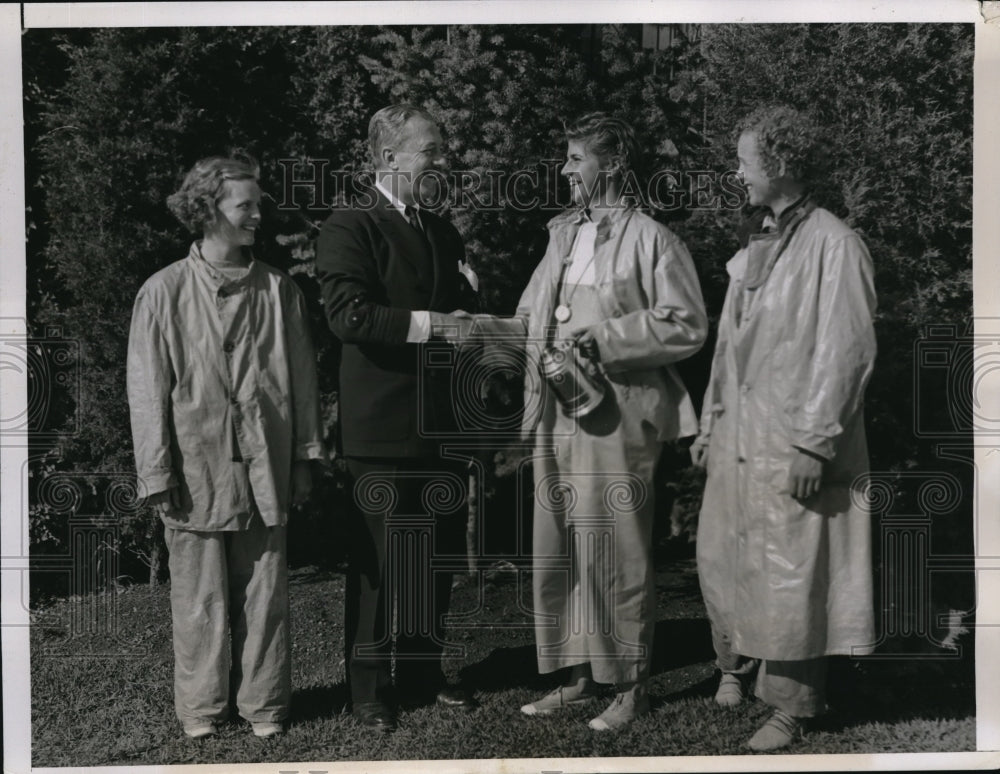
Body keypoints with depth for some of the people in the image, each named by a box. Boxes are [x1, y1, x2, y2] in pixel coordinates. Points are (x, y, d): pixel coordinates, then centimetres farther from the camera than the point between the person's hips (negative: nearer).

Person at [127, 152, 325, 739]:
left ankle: (265, 702, 21)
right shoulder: (165, 292, -2)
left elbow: (302, 380, 8)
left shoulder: (279, 290, 4)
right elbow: (148, 390, -1)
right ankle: (202, 706, 23)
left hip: (265, 470, 2)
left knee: (265, 594, 8)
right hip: (196, 471, -2)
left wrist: (305, 457, 7)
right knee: (200, 595, 8)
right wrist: (158, 472, -5)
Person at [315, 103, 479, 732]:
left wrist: (475, 308, 2)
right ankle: (369, 690, 15)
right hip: (385, 427, -7)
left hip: (445, 426, 8)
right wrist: (432, 325, -24)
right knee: (379, 561, 2)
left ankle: (423, 673, 30)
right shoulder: (350, 228, -7)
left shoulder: (442, 231, 18)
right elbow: (349, 315, -20)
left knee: (440, 558, 15)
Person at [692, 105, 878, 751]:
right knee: (721, 561, 13)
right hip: (737, 439, 7)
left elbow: (846, 354, -15)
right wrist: (712, 421, 17)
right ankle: (736, 665, 35)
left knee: (789, 577, 0)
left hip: (792, 446, -7)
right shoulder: (756, 247, 13)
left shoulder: (834, 245, -11)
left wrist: (813, 444, -17)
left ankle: (790, 708, 14)